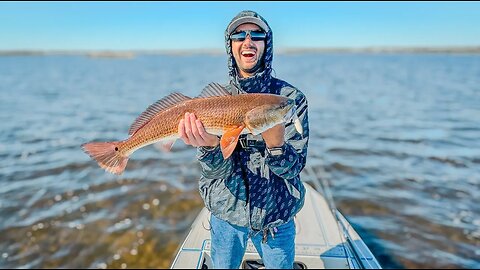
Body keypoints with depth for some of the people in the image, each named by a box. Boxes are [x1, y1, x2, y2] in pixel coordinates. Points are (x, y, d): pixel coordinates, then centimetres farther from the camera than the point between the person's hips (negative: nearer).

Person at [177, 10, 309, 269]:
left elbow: (294, 167, -16)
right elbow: (216, 172, -15)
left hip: (277, 215, 0)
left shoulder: (291, 97, -12)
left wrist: (275, 143, -37)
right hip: (226, 214, 1)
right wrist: (209, 144, -38)